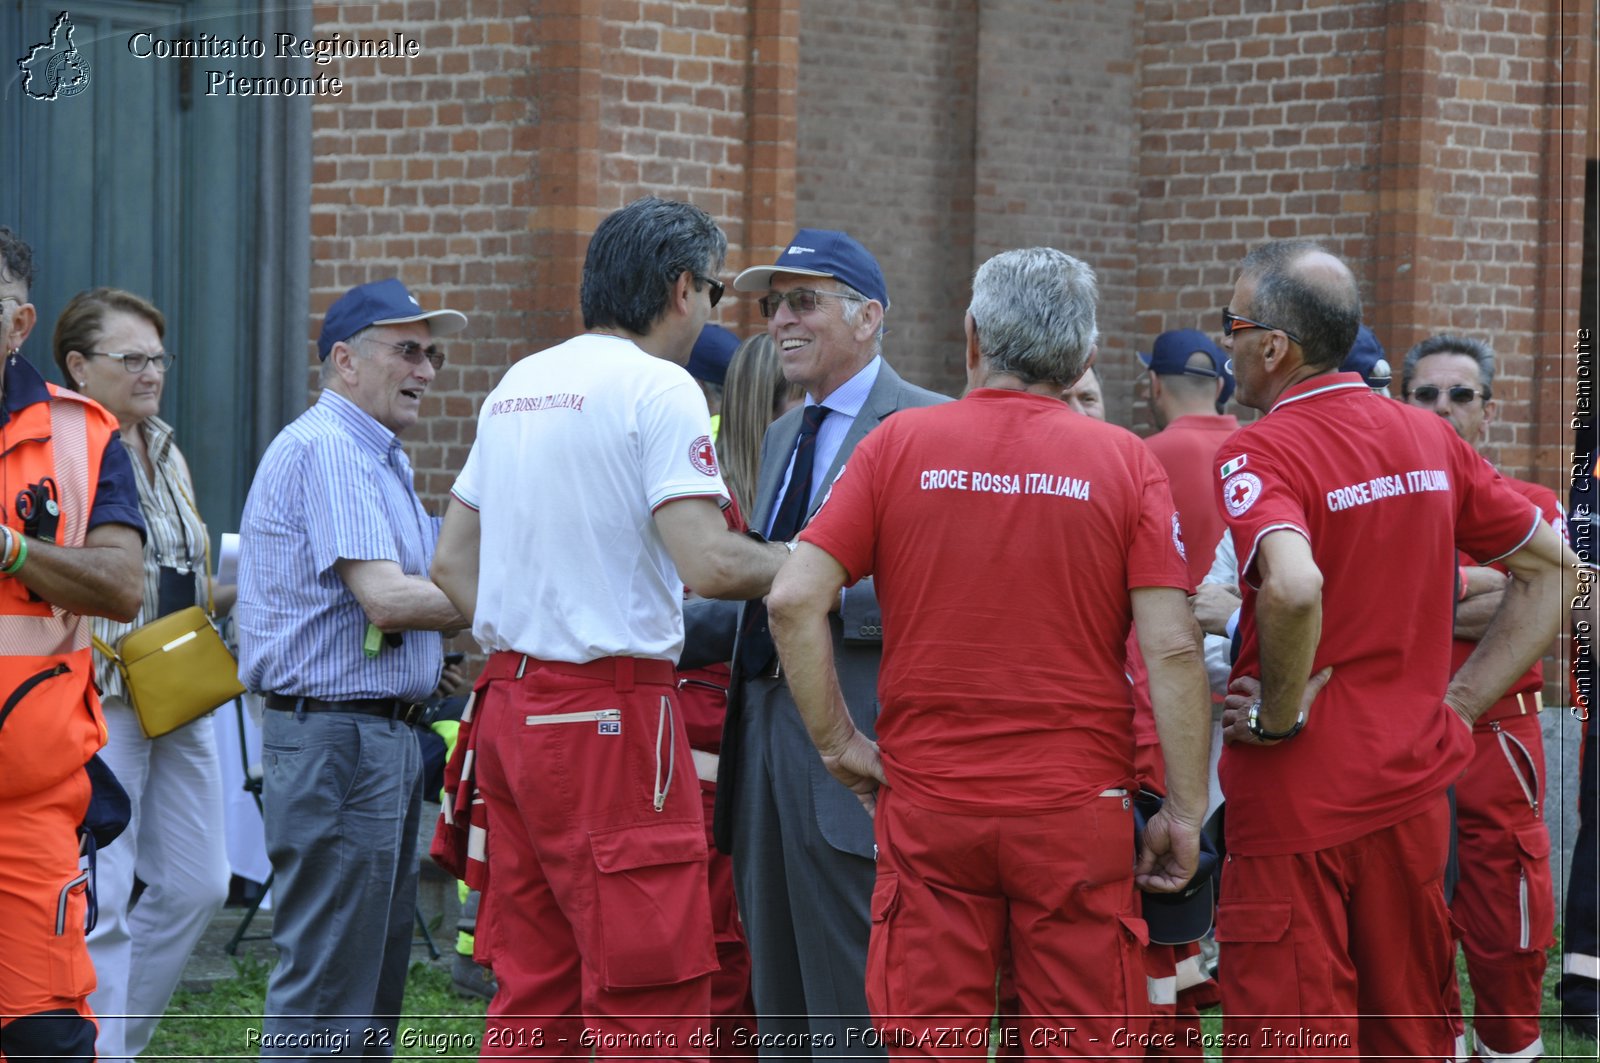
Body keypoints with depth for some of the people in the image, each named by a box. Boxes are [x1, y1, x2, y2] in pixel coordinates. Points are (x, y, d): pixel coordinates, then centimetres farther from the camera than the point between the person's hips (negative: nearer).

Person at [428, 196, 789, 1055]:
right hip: (610, 713, -8)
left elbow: (450, 563, 19)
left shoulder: (517, 385, 16)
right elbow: (707, 564, -18)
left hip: (509, 703, 8)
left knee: (531, 992, 12)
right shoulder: (658, 387, -9)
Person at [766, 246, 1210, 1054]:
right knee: (1085, 1044, 5)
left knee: (926, 1044, 6)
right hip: (1078, 806, -1)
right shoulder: (1126, 462, -1)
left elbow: (794, 599, -6)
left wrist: (838, 743, 4)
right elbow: (1171, 648, -7)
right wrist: (1184, 812, -1)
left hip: (926, 800, 1)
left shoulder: (899, 443, 1)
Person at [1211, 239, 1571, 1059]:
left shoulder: (1256, 455, -14)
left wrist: (1280, 714, -17)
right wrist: (1460, 703, 9)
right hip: (1413, 785, 6)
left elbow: (1294, 587, -34)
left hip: (1297, 801, -6)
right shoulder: (1430, 441, 7)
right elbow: (1552, 566, 14)